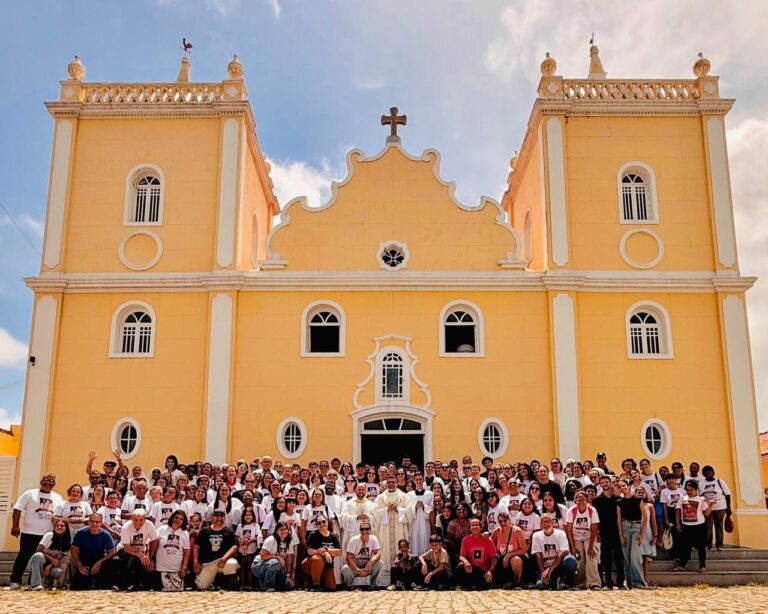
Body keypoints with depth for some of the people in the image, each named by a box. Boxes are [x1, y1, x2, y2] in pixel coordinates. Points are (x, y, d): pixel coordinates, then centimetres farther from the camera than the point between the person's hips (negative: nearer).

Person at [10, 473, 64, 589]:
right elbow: (17, 509, -2)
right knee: (24, 557, -2)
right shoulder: (30, 494, 2)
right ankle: (15, 581, 6)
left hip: (49, 535, 4)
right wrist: (15, 526, -9)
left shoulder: (58, 498, 13)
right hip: (30, 533, -4)